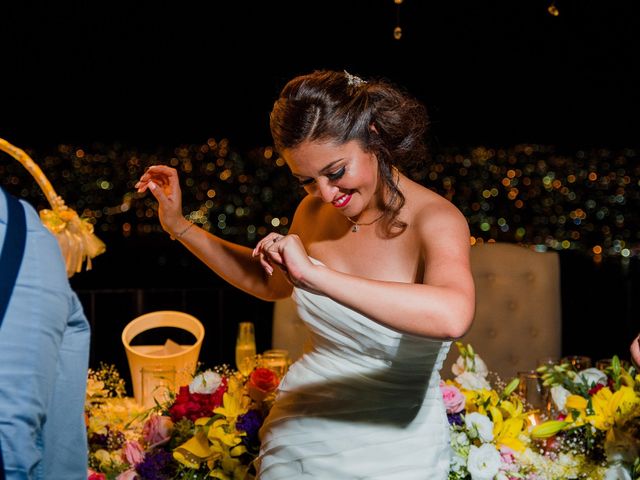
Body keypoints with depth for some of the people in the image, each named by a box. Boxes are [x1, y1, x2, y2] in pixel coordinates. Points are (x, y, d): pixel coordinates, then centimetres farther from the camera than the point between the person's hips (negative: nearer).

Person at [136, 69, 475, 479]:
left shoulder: (434, 219, -21)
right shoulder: (315, 213, -3)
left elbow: (452, 316, -44)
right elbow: (271, 283, 19)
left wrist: (316, 274, -43)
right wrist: (179, 226, 12)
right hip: (297, 438, 5)